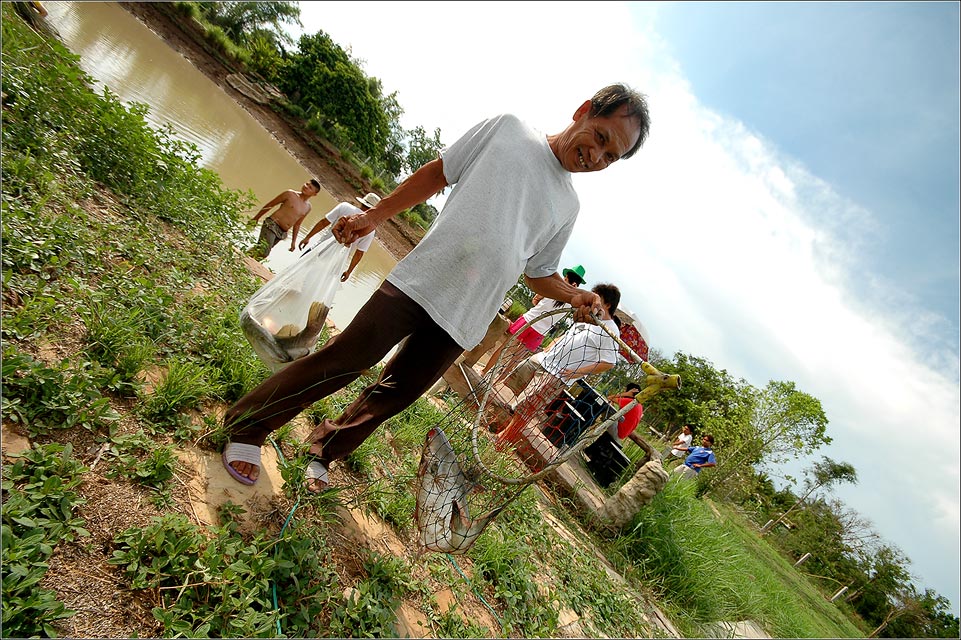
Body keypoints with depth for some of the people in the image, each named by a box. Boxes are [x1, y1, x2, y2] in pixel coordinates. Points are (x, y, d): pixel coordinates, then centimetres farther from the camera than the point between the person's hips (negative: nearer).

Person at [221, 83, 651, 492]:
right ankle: (246, 428, 17)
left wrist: (575, 296, 0)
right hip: (419, 282, -3)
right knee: (341, 362, -5)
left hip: (463, 320, 4)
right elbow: (436, 174, 8)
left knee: (391, 398, 7)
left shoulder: (567, 206, 16)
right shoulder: (508, 128, 7)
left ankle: (321, 454, 31)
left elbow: (539, 274, 20)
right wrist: (374, 216, 3)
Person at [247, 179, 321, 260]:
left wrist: (293, 241, 17)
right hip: (271, 225, -5)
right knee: (264, 251, -19)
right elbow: (269, 205, 3)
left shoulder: (308, 207, 10)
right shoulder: (290, 194, -3)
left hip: (282, 234, 5)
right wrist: (256, 218, 5)